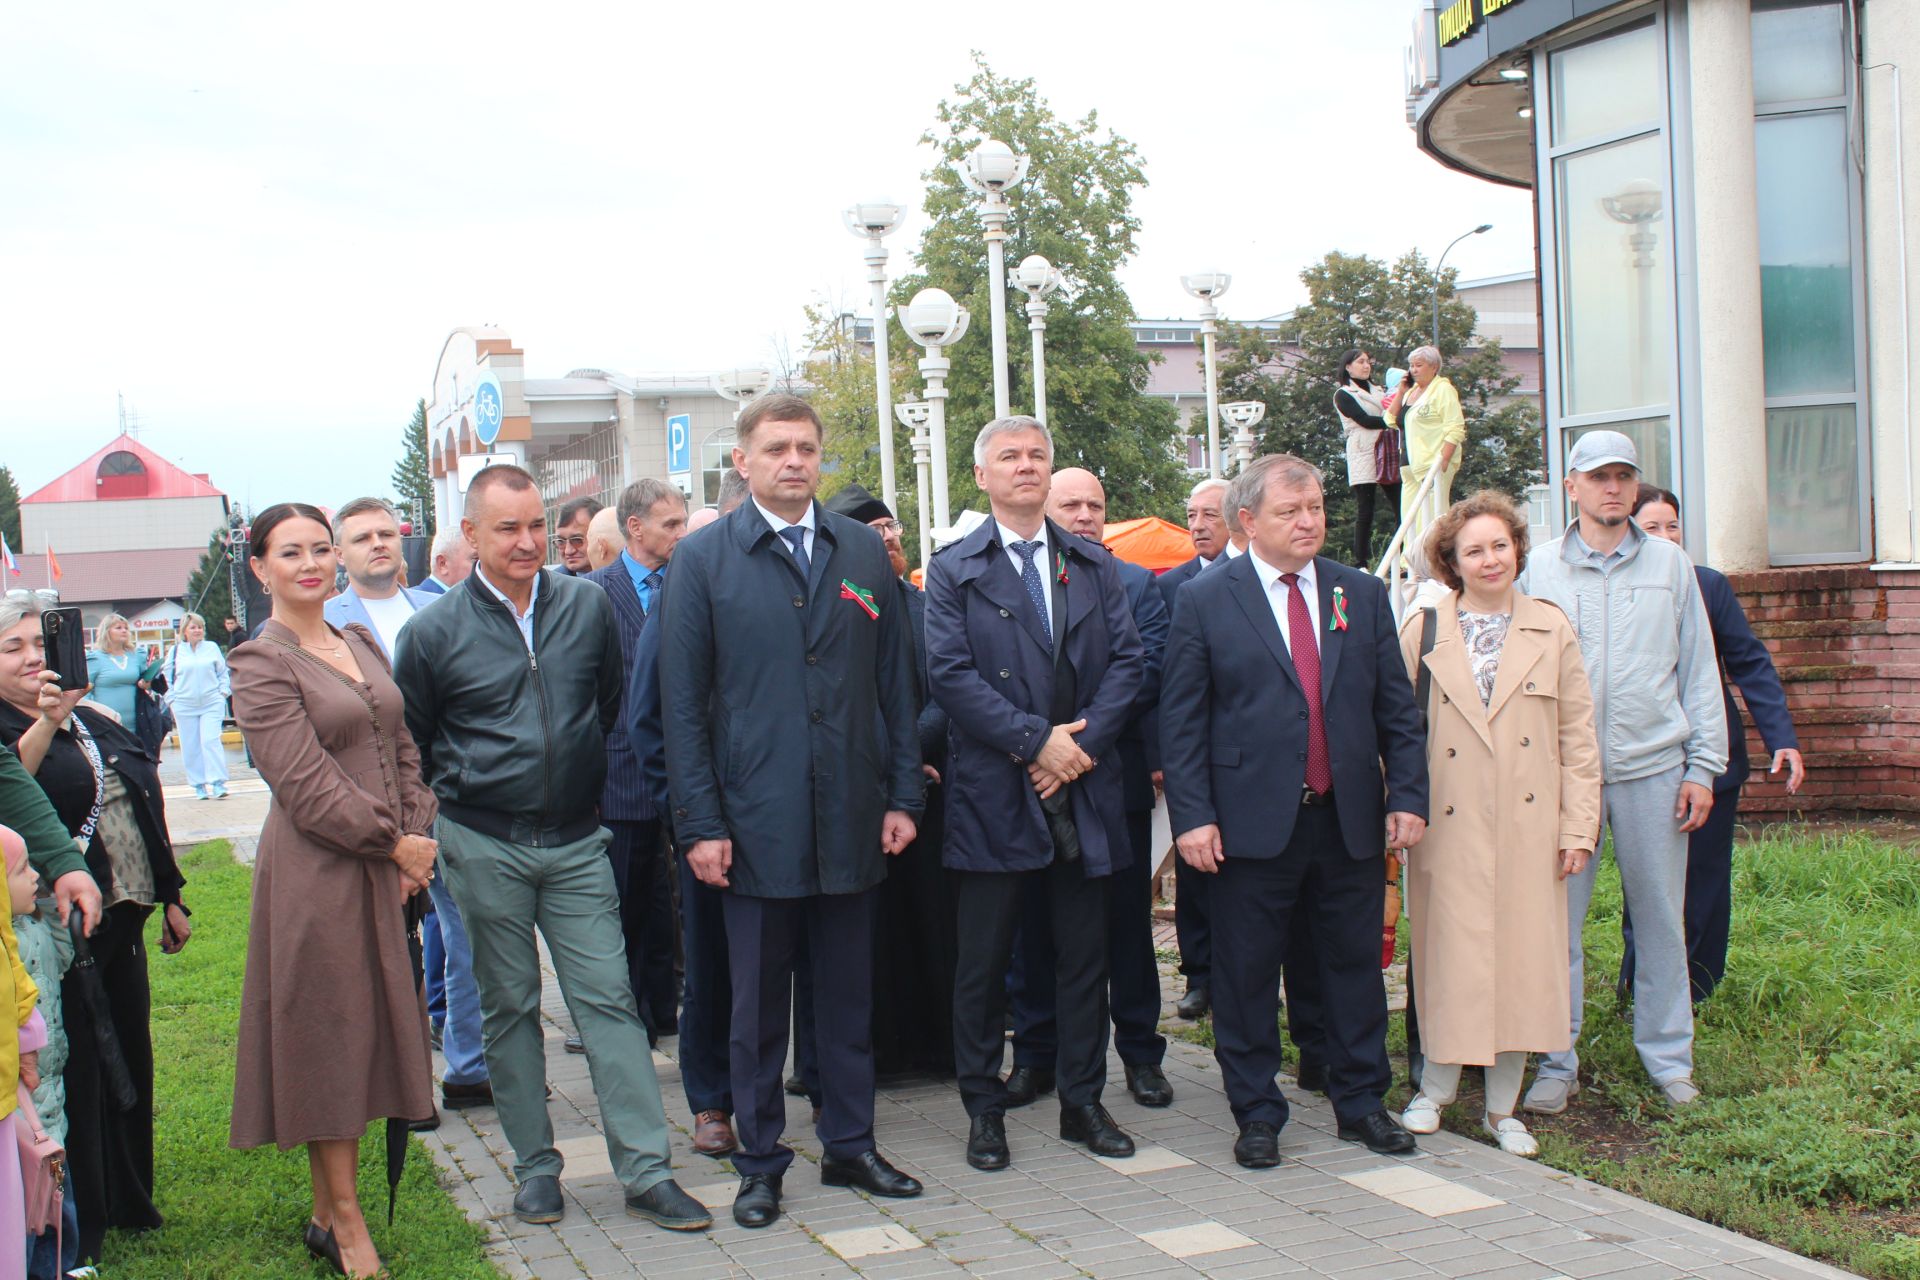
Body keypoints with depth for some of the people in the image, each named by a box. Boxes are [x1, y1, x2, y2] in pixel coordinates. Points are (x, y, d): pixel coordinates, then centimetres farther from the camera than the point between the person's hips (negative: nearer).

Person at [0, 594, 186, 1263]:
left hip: (121, 922, 7)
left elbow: (144, 806, 20)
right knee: (76, 1074, -2)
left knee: (130, 1059, 15)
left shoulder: (93, 721, 14)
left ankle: (128, 1202, 29)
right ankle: (78, 1226, 11)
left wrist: (170, 897, 20)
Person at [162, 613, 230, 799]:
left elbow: (223, 672, 13)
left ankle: (218, 783, -14)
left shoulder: (212, 648, 7)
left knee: (211, 741, -12)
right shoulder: (176, 651, 6)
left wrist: (223, 693, 2)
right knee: (191, 747, 3)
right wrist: (172, 700, 4)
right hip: (185, 706, 1)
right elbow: (167, 677, 11)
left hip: (212, 704, -1)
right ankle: (199, 785, 11)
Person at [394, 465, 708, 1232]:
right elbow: (407, 746, 8)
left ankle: (646, 1173, 1)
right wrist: (421, 833, 7)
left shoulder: (588, 606, 2)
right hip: (483, 848, -1)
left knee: (608, 999, -2)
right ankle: (536, 1169, 20)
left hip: (576, 843, 1)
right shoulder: (435, 633, -3)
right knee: (509, 1008, 8)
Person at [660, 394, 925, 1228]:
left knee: (848, 994, 12)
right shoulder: (703, 560, -1)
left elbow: (895, 682, 9)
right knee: (758, 1003, 7)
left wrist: (903, 796, 3)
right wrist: (700, 824, -8)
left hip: (851, 817, 3)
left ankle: (850, 1146, 26)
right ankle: (760, 1163, 20)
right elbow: (683, 705, -3)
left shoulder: (863, 552, 8)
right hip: (756, 820, -3)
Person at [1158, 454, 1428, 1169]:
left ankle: (1361, 1101, 28)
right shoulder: (1204, 602, -1)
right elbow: (1180, 720, -3)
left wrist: (1408, 795, 1)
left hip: (1351, 821, 3)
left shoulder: (1363, 594, 9)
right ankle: (1257, 1115, 19)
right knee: (1247, 975, 5)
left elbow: (1397, 708, 9)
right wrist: (1191, 816, -10)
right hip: (1253, 823, -3)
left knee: (1356, 964, 12)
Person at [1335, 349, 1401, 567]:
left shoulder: (1376, 390, 23)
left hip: (1387, 455, 6)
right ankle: (1361, 564, -2)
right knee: (1365, 512, -6)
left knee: (1401, 507, -2)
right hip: (1363, 457, -6)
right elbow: (1365, 420, -11)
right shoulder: (1343, 394, 2)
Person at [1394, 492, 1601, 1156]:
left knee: (1521, 957, 5)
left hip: (1528, 827, 1)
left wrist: (1578, 827, 0)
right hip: (1448, 827, -1)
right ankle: (1436, 1089, 19)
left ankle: (1502, 1107, 17)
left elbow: (1578, 737, 6)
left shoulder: (1552, 629, 7)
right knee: (1450, 956, 1)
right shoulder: (1421, 631, 4)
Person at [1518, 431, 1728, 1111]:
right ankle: (1556, 1062, 14)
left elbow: (1699, 670, 8)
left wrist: (1703, 766, 2)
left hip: (1653, 768, 1)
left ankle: (1668, 1055, 22)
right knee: (1558, 919, 2)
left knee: (1661, 918, 8)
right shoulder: (1539, 569, 4)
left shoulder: (1670, 564, 7)